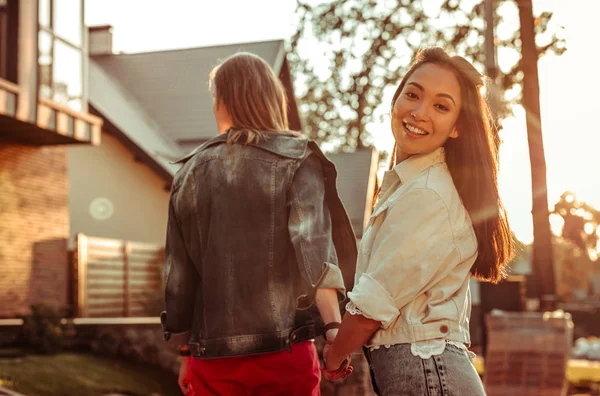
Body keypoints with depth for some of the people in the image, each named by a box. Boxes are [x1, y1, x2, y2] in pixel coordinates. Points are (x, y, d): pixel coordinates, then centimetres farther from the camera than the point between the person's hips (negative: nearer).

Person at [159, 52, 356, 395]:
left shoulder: (191, 172, 8)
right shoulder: (296, 159, -1)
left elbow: (179, 274, 9)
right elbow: (313, 246, -17)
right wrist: (334, 325, -24)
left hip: (211, 356, 3)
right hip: (283, 349, -3)